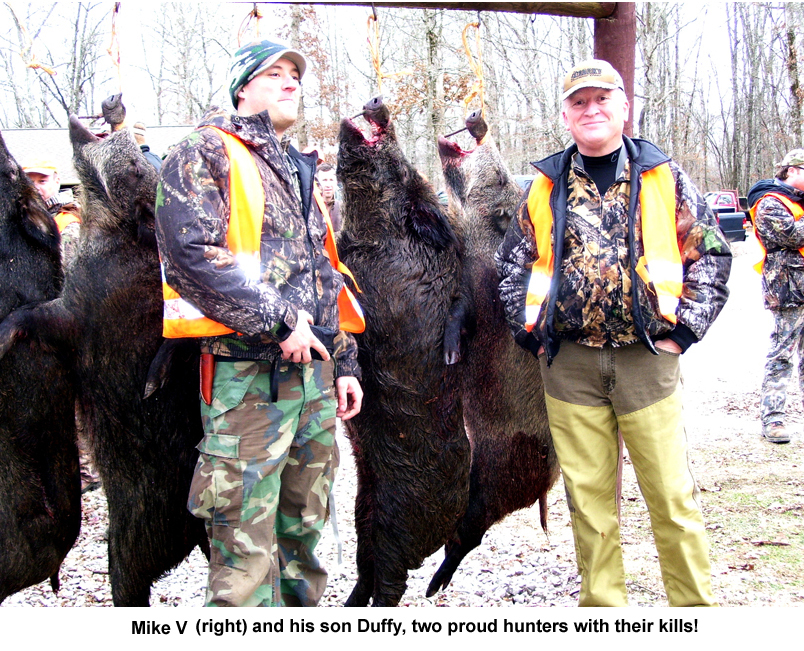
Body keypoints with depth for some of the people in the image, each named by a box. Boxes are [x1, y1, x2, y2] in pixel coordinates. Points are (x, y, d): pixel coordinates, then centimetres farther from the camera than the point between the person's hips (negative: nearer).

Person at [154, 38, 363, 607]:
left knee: (304, 538, 15)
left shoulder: (299, 171, 22)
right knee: (246, 559, -8)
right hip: (249, 375, -8)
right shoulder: (208, 153, -3)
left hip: (314, 372, 8)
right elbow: (190, 250, -17)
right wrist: (278, 320, -18)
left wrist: (344, 361, 19)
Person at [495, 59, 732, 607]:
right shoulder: (546, 187, 8)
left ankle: (696, 603, 13)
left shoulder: (665, 178, 4)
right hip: (569, 365, 2)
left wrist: (682, 330, -3)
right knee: (589, 498, 7)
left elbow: (713, 254, 5)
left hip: (646, 358, -1)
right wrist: (533, 333, 5)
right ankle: (603, 605, 18)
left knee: (672, 494, 0)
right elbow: (512, 264, 15)